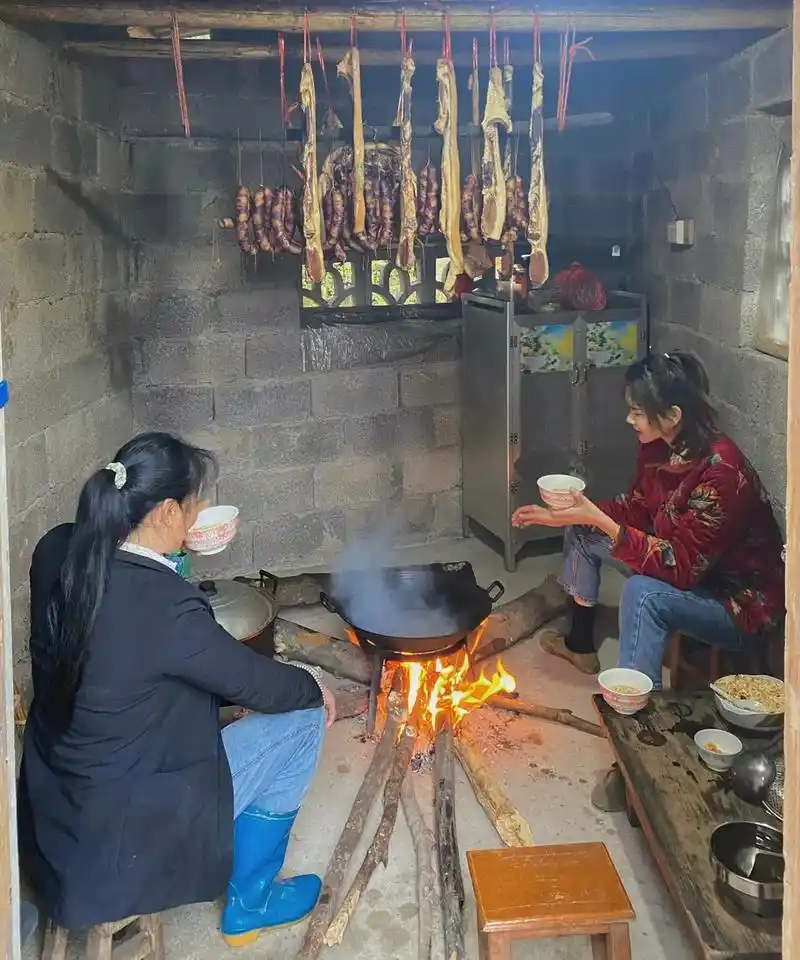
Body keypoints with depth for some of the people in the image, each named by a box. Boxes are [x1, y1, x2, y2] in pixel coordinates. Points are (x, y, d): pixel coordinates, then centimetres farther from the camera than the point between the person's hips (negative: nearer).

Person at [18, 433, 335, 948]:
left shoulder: (58, 552, -10)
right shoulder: (167, 605, -31)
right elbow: (259, 685, -15)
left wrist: (172, 548, 10)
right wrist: (314, 687, 5)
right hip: (118, 837, -8)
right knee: (303, 718, 0)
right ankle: (250, 903, 19)